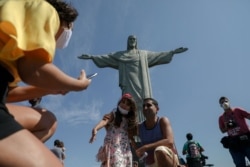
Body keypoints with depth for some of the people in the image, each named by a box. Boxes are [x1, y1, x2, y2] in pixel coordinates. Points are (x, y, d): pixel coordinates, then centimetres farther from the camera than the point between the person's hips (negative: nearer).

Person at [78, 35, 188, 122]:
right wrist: (92, 57, 6)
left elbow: (158, 56, 21)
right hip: (128, 84, 0)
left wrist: (173, 52, 15)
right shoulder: (120, 55, 24)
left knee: (142, 103, -14)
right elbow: (106, 58, 16)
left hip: (140, 83, 1)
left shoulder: (144, 54, 26)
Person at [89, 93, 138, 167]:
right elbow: (104, 121, -19)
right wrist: (95, 129, -37)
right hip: (112, 148, -6)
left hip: (125, 151, 6)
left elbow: (131, 137, 18)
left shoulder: (130, 121, 17)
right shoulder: (113, 114, 2)